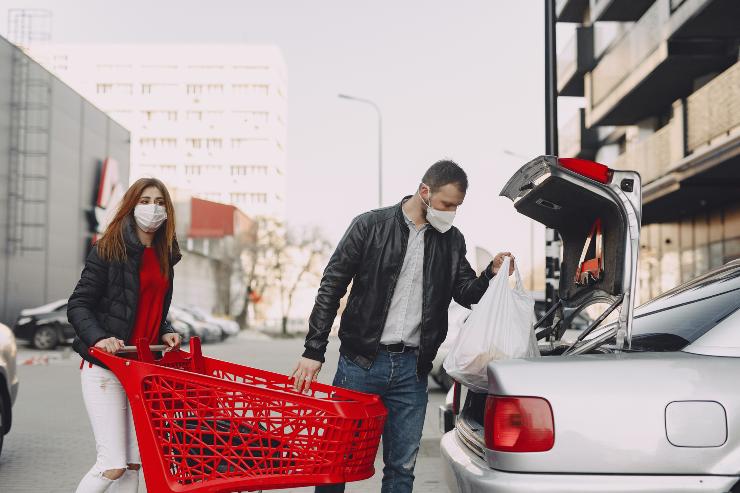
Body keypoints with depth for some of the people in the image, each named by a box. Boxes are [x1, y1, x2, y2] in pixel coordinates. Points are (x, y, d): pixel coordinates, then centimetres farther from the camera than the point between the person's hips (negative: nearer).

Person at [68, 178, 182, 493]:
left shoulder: (164, 257, 13)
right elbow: (78, 305, -8)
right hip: (104, 365, -6)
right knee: (113, 465, -10)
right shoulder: (108, 250, -6)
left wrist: (165, 333, 3)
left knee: (133, 464, 5)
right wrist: (98, 338, -24)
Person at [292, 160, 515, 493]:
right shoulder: (370, 226, -3)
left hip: (412, 368, 3)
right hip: (360, 362, -3)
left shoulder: (452, 241, 8)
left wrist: (491, 275, -11)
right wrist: (314, 351, -9)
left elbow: (466, 294, 11)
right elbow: (331, 288, -4)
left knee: (402, 466, 8)